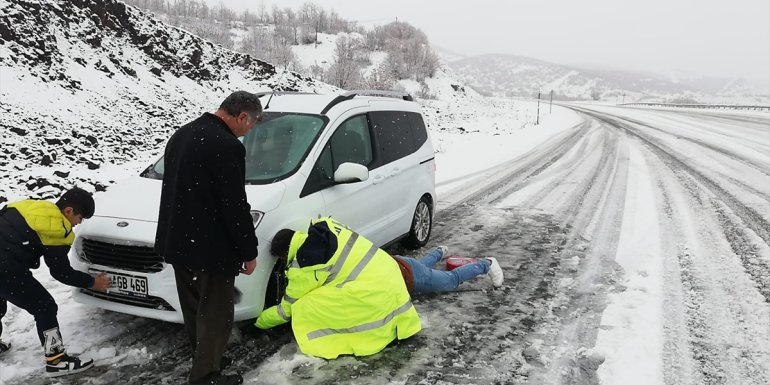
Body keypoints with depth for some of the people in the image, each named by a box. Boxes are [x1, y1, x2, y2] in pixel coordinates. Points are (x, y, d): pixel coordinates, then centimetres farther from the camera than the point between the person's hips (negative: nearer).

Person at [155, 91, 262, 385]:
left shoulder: (182, 134, 11)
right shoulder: (226, 146, -21)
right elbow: (235, 206, -20)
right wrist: (249, 252, -9)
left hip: (178, 242, 10)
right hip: (210, 248, -9)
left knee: (194, 312, 23)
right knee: (215, 316, 6)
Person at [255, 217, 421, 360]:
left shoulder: (304, 264, -8)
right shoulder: (324, 227, 11)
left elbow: (287, 309, 4)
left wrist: (258, 322, 21)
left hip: (371, 289, -9)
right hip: (387, 271, 9)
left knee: (305, 309, -5)